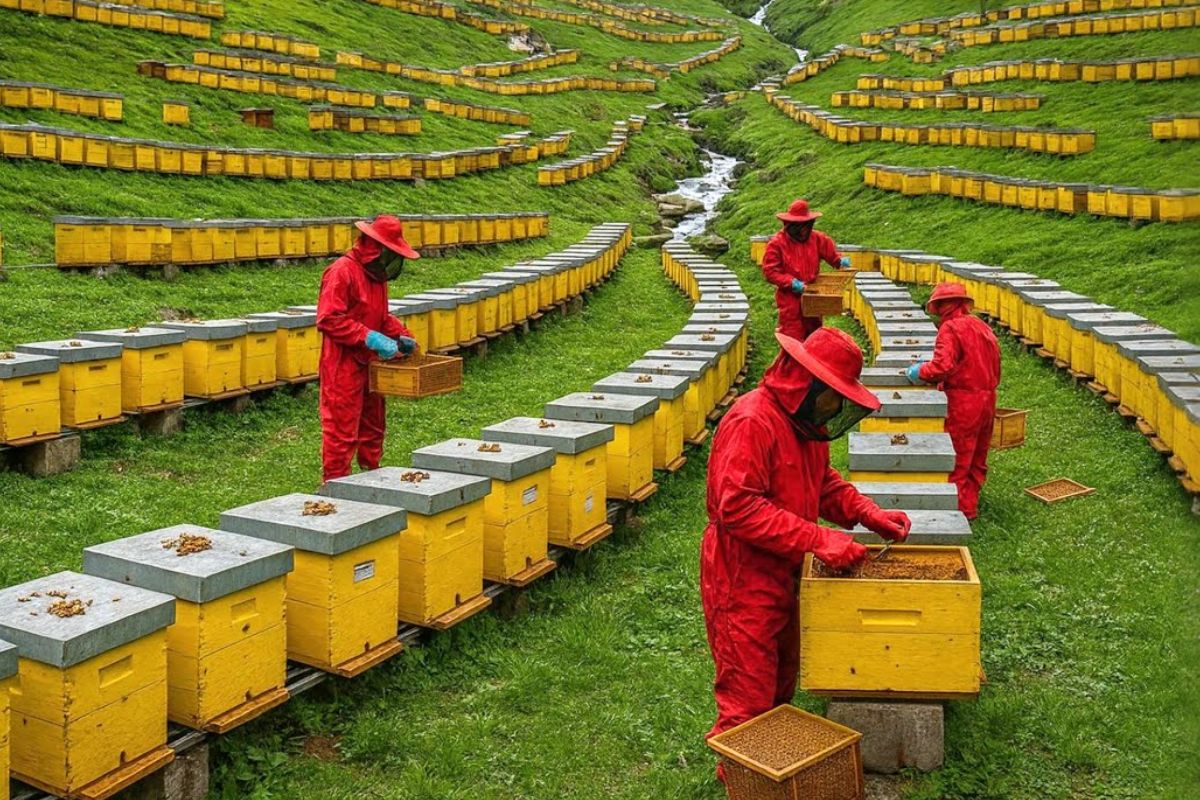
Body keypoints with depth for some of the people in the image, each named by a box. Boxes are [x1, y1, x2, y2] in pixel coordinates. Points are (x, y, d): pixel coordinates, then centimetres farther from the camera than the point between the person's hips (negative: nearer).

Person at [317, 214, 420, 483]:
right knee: (342, 431, -3)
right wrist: (371, 339, -27)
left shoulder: (376, 274, 12)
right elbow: (329, 319, -24)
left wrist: (401, 335, 4)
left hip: (370, 364, 9)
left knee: (373, 425, 18)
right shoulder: (342, 272, -17)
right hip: (343, 366, -9)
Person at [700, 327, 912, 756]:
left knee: (781, 685, 24)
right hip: (743, 579, -10)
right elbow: (739, 507, -32)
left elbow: (823, 481, 19)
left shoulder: (806, 422, 6)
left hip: (783, 575, 10)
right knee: (749, 697, 2)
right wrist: (817, 539, -32)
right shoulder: (752, 422, -26)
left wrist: (868, 513, 2)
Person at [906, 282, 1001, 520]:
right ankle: (970, 505, 27)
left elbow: (943, 366, -25)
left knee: (956, 462, 1)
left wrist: (919, 372, -8)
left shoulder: (951, 328, -13)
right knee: (977, 460, 17)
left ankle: (960, 509, 5)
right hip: (987, 399, 9)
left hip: (963, 402, -9)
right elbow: (994, 369, 16)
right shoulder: (982, 327, 13)